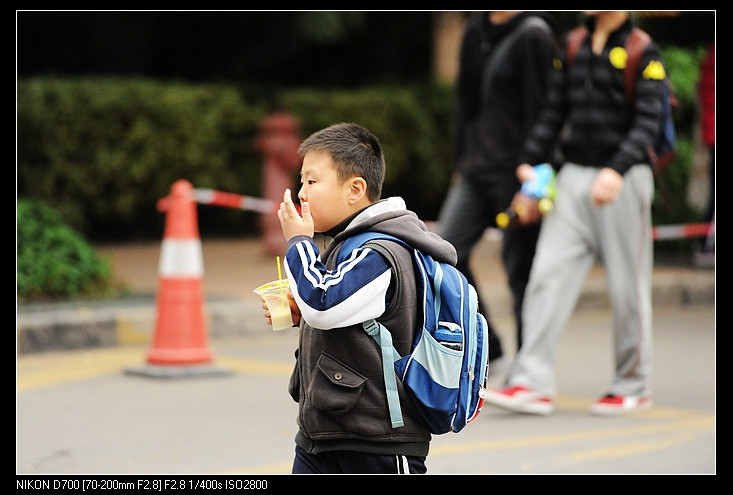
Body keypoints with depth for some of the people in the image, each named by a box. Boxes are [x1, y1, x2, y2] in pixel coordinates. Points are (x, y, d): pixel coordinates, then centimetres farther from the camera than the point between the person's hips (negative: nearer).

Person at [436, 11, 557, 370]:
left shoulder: (532, 36, -12)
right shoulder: (476, 31, 12)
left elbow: (539, 111, -14)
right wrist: (461, 163, 17)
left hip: (514, 172, -7)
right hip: (475, 171, 7)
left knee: (520, 268, 1)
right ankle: (486, 354, 10)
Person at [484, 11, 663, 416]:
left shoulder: (643, 53, -5)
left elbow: (647, 121, -13)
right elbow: (554, 111, 14)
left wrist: (617, 170, -27)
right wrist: (529, 161, 3)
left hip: (623, 181, -5)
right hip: (573, 177, 5)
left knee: (627, 285, 3)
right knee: (549, 275, -6)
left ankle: (633, 386, 18)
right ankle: (533, 382, -8)